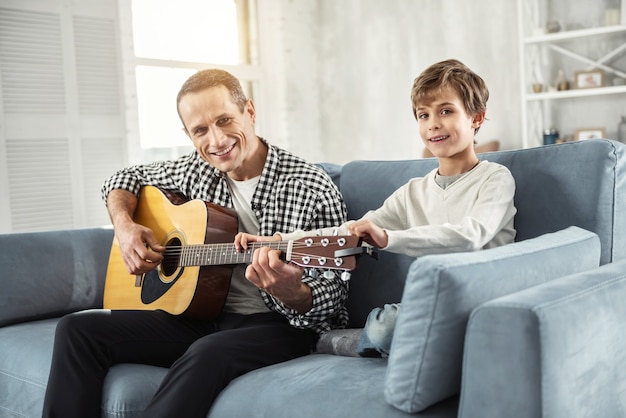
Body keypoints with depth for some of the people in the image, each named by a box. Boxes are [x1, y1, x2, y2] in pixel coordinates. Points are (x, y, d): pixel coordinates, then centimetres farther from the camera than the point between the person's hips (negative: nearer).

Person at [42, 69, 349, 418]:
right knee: (77, 329, -7)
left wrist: (292, 293, -36)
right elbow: (127, 178, 23)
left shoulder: (313, 190, -14)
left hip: (280, 324, -5)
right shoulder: (197, 172, 4)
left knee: (208, 352, -38)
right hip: (203, 315, 6)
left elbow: (332, 299, -12)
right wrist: (125, 226, 1)